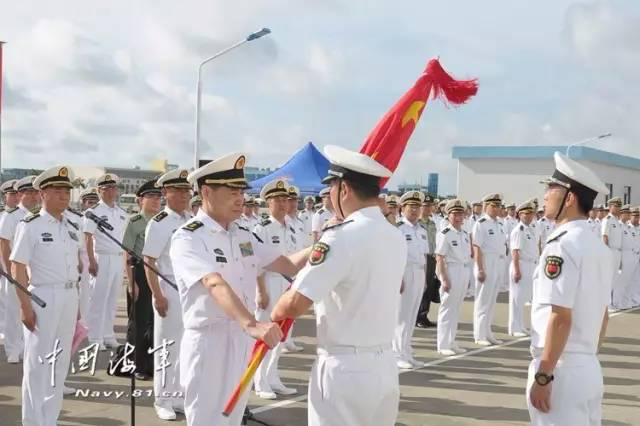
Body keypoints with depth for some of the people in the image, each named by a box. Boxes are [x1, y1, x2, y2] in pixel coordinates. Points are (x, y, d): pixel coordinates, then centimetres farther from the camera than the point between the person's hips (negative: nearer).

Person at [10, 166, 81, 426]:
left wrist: (76, 303, 16)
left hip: (70, 297, 7)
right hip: (43, 296, -6)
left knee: (61, 361, 13)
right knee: (37, 362, 2)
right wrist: (25, 305, -16)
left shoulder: (71, 228, 12)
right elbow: (18, 267, -11)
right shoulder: (30, 226, -9)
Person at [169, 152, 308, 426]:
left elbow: (290, 266, 6)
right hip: (208, 344, -7)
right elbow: (215, 285, -31)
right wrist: (252, 324, -46)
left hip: (244, 343, 7)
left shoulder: (244, 236, 10)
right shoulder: (187, 238, -15)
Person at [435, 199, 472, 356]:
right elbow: (439, 258, -15)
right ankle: (443, 345, 4)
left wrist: (467, 276, 18)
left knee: (456, 309, 14)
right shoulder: (445, 234, -12)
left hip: (464, 271, 8)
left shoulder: (465, 234, 12)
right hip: (451, 270, -8)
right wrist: (444, 279, -18)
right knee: (447, 308, -3)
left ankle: (451, 342, 23)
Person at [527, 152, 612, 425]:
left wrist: (543, 376, -18)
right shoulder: (599, 247, 10)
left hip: (561, 370, -8)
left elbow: (560, 317, -20)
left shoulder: (561, 245, -16)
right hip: (590, 370, 8)